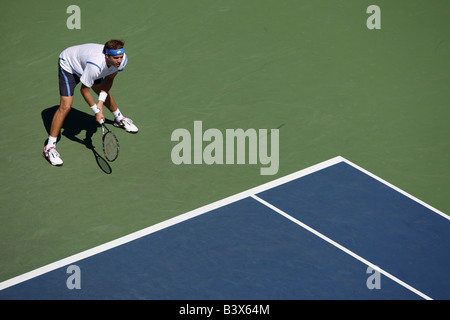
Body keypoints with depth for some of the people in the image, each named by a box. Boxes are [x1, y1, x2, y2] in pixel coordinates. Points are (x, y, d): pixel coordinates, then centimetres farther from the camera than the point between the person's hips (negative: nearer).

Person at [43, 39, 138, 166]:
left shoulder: (121, 60, -25)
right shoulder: (96, 64, -45)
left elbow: (109, 79, -6)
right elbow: (84, 90, -29)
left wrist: (101, 102, -18)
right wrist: (97, 111, -24)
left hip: (84, 64, 7)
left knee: (104, 92, 24)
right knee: (65, 106, -16)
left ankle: (119, 118, 55)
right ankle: (49, 147, -10)